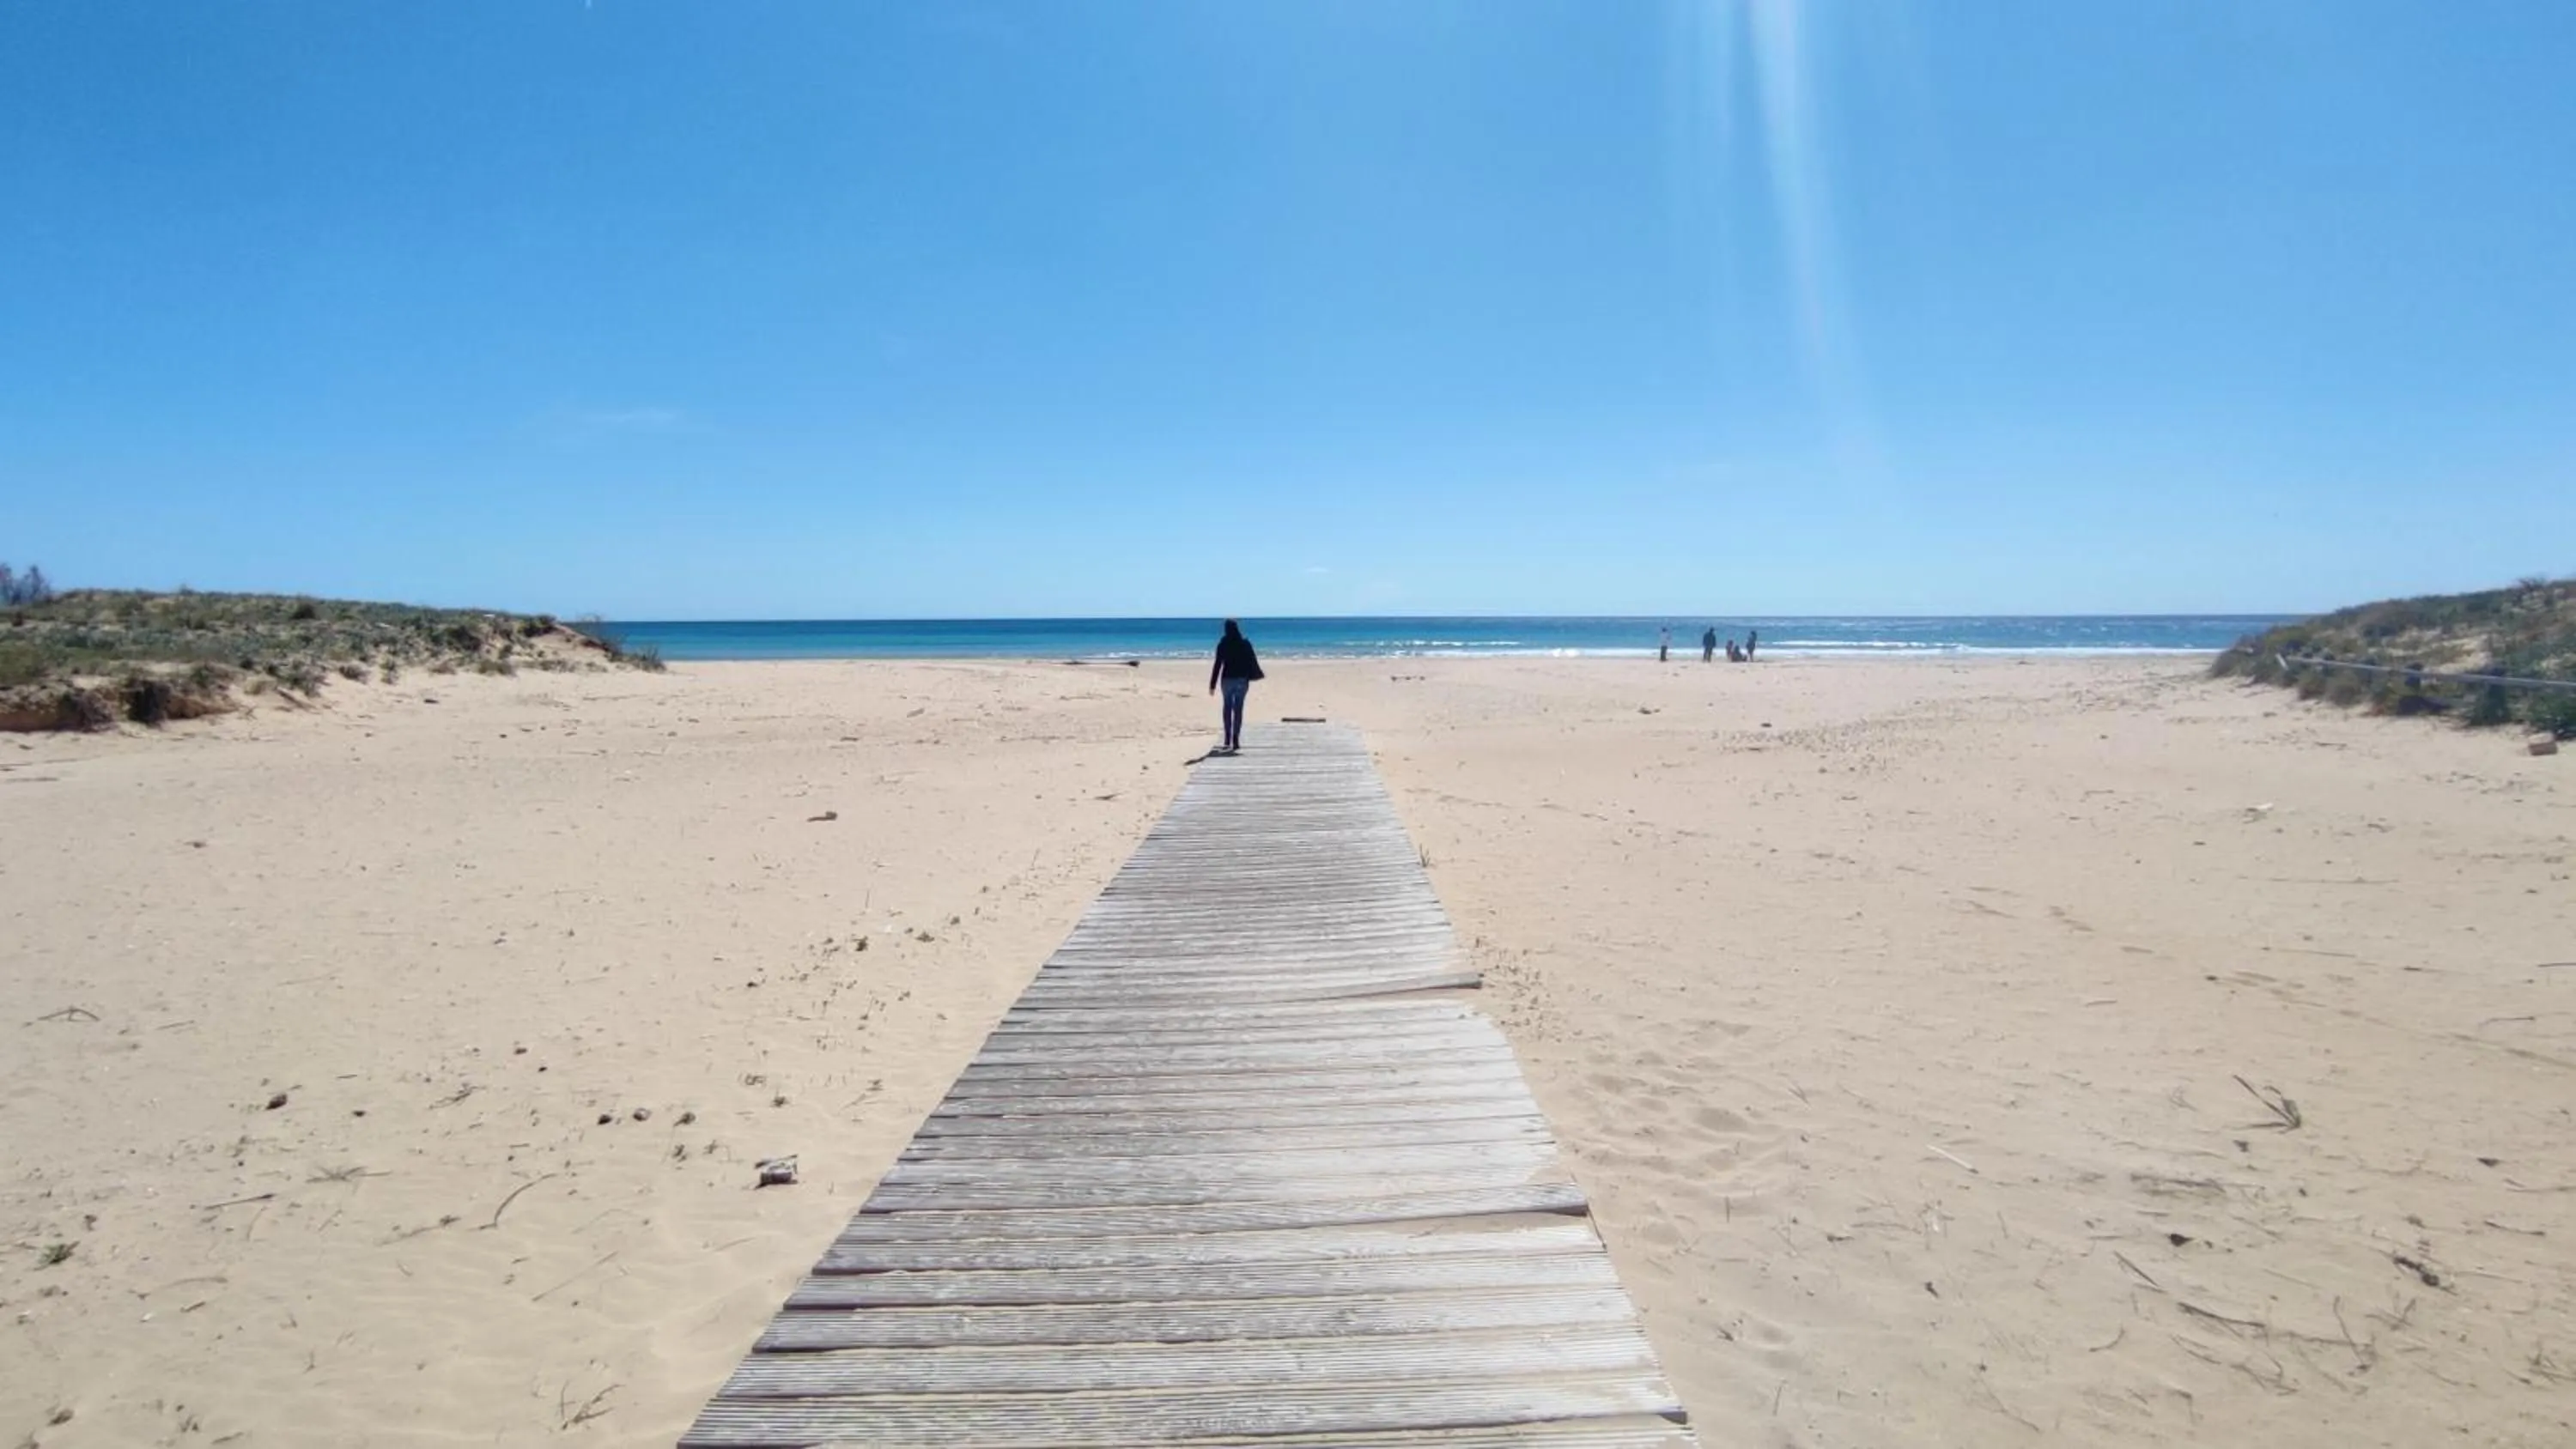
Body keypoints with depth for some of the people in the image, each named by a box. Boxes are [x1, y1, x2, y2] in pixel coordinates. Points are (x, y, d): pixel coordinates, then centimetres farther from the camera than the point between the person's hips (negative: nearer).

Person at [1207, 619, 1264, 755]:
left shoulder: (1222, 645, -4)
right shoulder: (1245, 643, -1)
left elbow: (1218, 665, -5)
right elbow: (1252, 661, 1)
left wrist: (1213, 684, -2)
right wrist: (1251, 677, 13)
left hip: (1227, 679, 0)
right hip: (1242, 679, 0)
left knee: (1228, 708, 13)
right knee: (1238, 709, 2)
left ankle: (1228, 739, 10)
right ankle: (1235, 740, -3)